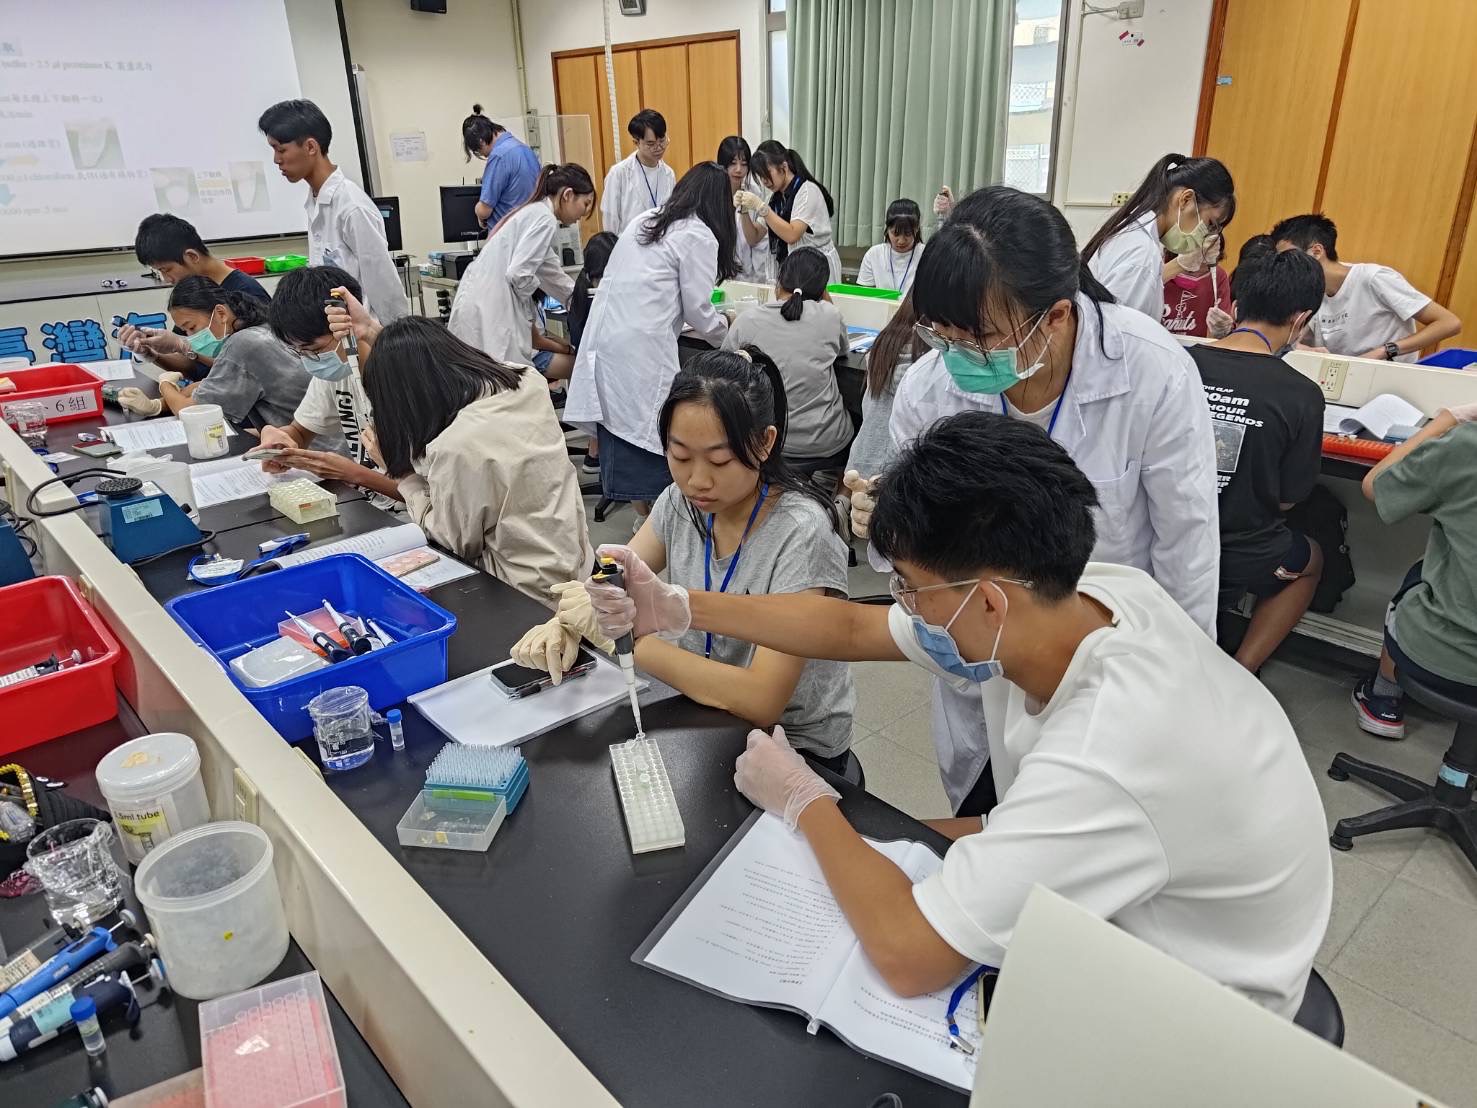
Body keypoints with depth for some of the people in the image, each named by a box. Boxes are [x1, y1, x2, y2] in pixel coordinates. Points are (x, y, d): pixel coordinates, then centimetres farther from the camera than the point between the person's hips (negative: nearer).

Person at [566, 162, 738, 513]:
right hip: (640, 346, -8)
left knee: (619, 425, 8)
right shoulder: (699, 236, -1)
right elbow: (697, 309, -1)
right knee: (654, 430, -3)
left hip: (604, 336, 8)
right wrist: (727, 334, 19)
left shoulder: (644, 221, 21)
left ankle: (642, 513, 16)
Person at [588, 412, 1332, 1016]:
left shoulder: (1103, 763, -42)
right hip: (1100, 910, 6)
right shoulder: (1064, 601, -18)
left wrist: (805, 804, -19)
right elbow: (853, 627, -6)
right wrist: (679, 609, -6)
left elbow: (907, 957, -36)